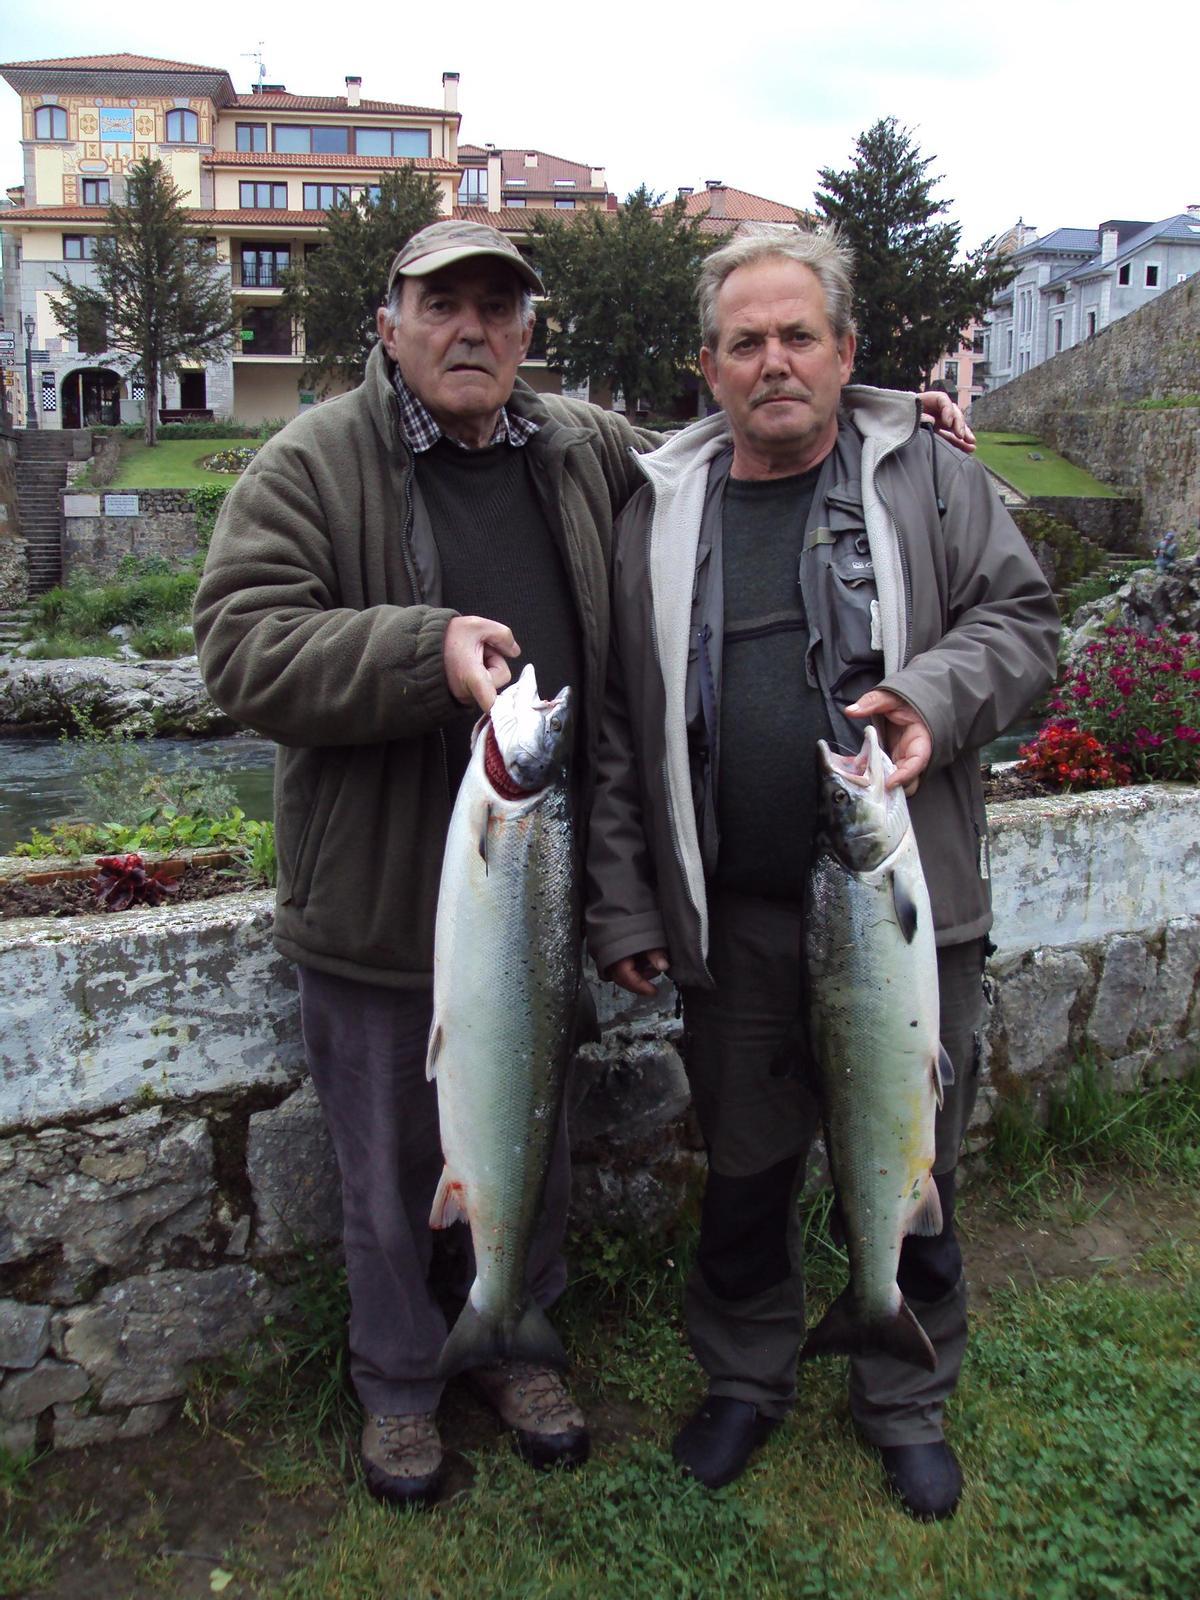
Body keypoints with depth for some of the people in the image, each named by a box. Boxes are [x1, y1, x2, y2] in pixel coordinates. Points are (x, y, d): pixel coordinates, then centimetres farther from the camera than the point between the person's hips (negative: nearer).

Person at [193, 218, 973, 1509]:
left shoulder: (590, 455, 5)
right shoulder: (312, 466, -8)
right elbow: (241, 646, -18)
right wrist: (426, 652, -31)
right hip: (380, 905, -4)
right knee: (393, 1170, 13)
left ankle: (516, 1345, 46)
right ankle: (397, 1386, 38)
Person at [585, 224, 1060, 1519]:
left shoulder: (928, 476, 2)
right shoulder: (660, 512, 5)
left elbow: (1020, 618, 4)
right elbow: (620, 727, 5)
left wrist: (937, 693, -18)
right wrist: (623, 905, 3)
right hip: (735, 921, 1)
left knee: (911, 1176, 13)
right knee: (744, 1171, 16)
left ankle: (905, 1399, 37)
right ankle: (745, 1378, 40)